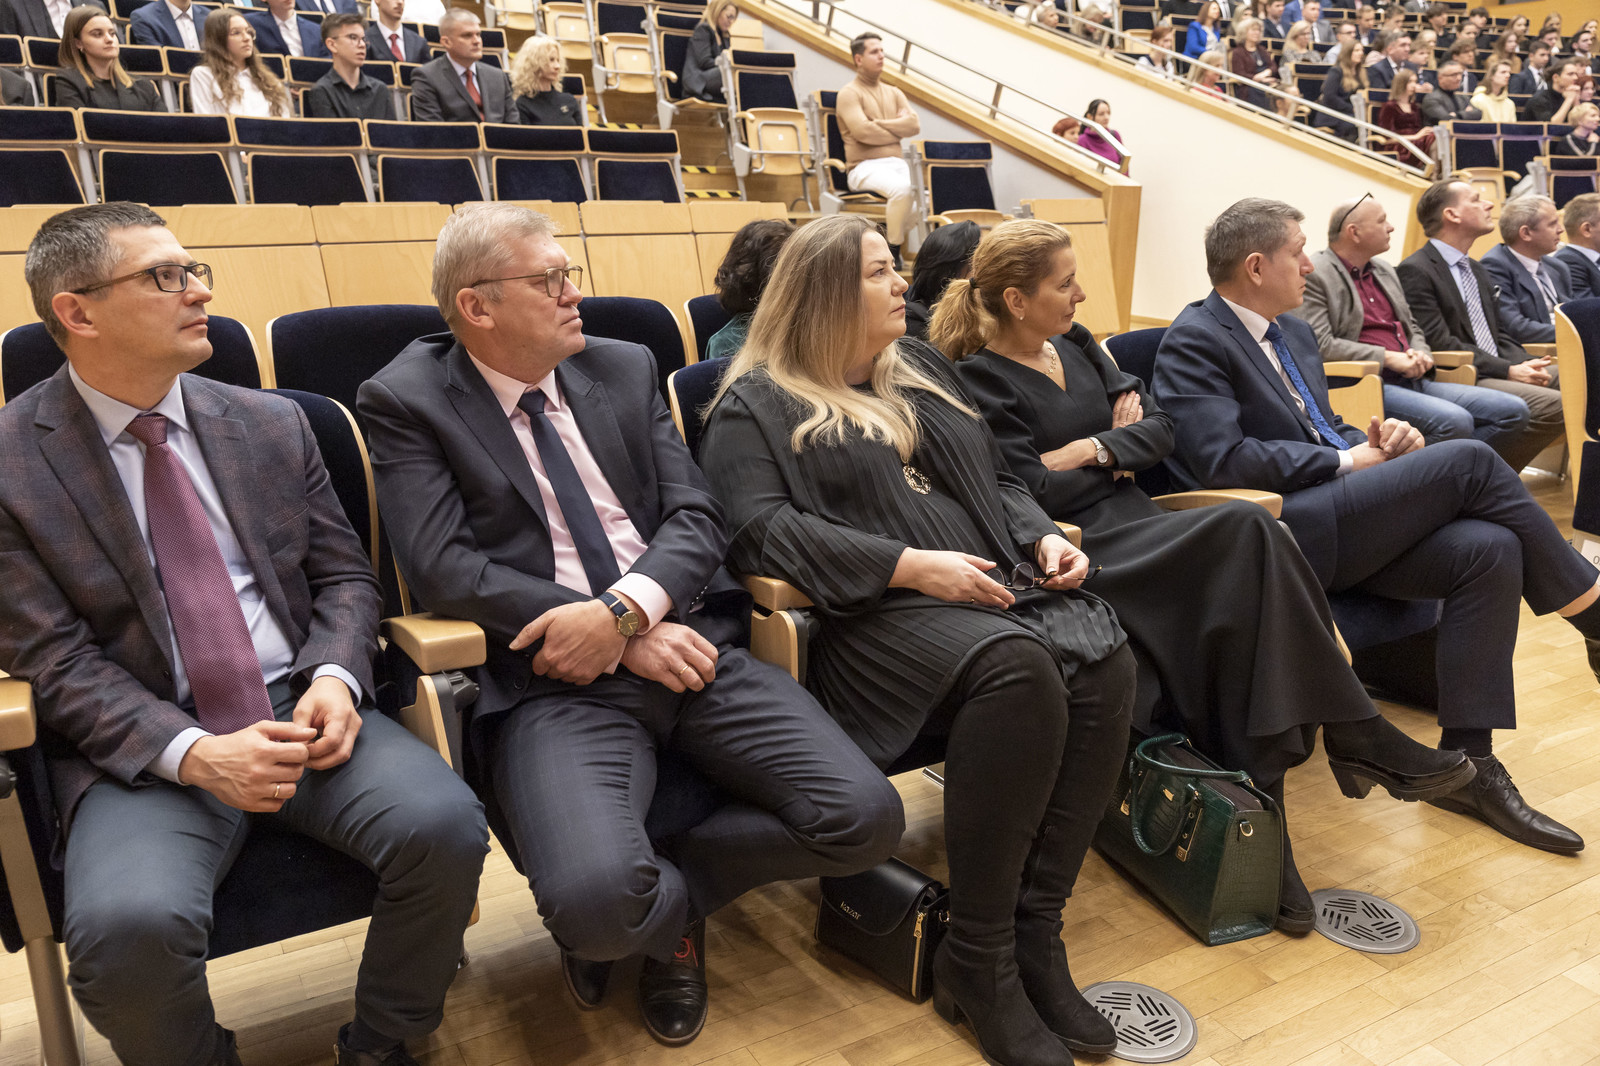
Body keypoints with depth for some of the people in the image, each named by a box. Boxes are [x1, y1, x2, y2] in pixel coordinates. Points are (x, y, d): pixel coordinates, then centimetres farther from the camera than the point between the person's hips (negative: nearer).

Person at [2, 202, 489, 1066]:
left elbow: (344, 576, 11)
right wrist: (193, 754, -20)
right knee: (129, 927, -31)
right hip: (143, 747, -2)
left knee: (444, 824, -23)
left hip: (300, 709, 3)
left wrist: (333, 678, -10)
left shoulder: (271, 424, 9)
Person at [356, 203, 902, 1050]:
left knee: (867, 819, -12)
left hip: (685, 644, 4)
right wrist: (630, 644, -13)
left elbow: (697, 519, 7)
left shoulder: (624, 369, 14)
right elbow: (445, 568, -9)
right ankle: (670, 912, 10)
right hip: (558, 679, -4)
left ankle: (665, 893, 13)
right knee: (593, 901, -30)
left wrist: (623, 608, -14)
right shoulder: (406, 401, 3)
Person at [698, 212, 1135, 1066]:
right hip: (878, 611, -6)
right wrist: (910, 564, -17)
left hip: (1001, 585, 7)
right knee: (1019, 671, -35)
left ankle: (1035, 935, -16)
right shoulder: (758, 404, 6)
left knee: (1103, 659, -24)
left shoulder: (920, 369, 27)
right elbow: (761, 528, -10)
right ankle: (977, 959, -20)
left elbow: (996, 480, 28)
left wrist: (1043, 538, 6)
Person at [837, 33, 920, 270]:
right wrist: (898, 128, -1)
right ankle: (893, 253, -21)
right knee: (901, 188, -35)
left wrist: (879, 124, -5)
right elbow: (862, 131, -15)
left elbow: (914, 126, 6)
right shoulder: (849, 93, 2)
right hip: (865, 167, -7)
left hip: (897, 163, 7)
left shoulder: (894, 93, 21)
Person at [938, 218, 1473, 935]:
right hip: (1077, 549, -7)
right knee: (1245, 531, -26)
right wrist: (1117, 454, 2)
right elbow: (1031, 492, -14)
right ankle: (1356, 733, -15)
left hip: (1133, 525, 7)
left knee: (1239, 599, -24)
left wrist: (1089, 450, -4)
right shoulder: (979, 380, -5)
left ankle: (1260, 808, -22)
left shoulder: (1074, 345, 19)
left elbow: (1157, 430, 15)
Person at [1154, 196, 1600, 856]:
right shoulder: (1193, 343, -8)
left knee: (1490, 548, -15)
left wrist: (1373, 439, 4)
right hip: (1281, 535, -9)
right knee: (1469, 459, -15)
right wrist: (1348, 461, -11)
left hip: (1343, 524, 9)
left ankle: (1467, 764, -9)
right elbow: (1222, 459, -20)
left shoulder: (1293, 332, 22)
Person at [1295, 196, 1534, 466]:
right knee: (1455, 421, -30)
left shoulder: (1385, 271, 23)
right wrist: (1388, 358, -14)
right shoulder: (1313, 275, -5)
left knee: (1513, 411, -4)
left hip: (1412, 380, 9)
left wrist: (1420, 355, 5)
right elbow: (1320, 344, -17)